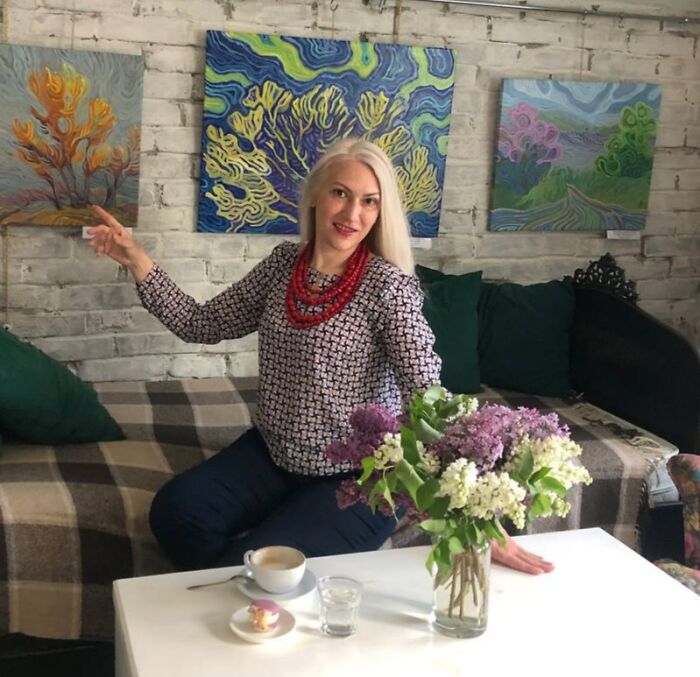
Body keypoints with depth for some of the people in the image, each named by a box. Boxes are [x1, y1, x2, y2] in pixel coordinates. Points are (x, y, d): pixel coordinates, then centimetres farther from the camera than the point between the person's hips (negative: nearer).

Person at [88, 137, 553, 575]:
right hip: (272, 454, 6)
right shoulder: (284, 263, -1)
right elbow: (204, 325, 7)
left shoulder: (387, 285, -19)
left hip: (356, 480, -6)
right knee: (174, 511, -11)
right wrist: (136, 259, 0)